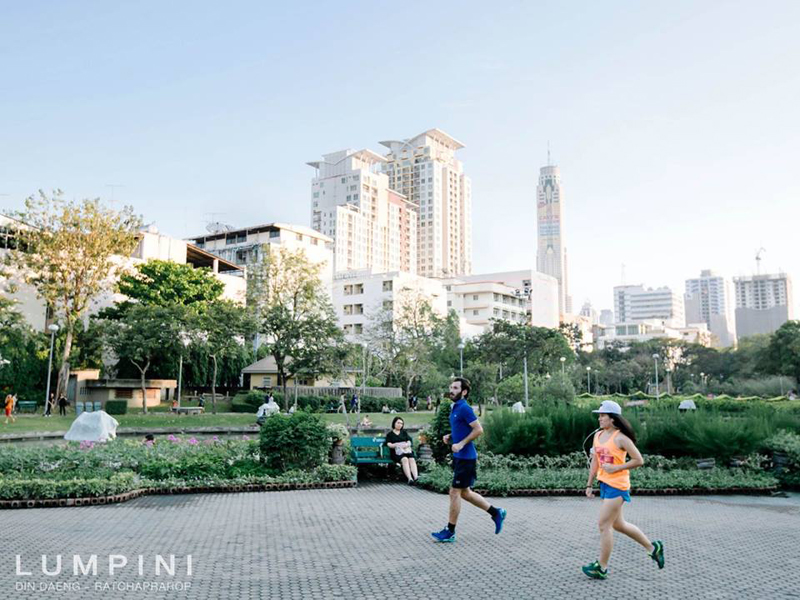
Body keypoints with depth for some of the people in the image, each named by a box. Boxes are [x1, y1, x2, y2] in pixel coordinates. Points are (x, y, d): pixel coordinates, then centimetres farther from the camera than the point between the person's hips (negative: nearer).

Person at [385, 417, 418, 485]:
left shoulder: (404, 432, 25)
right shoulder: (390, 434, 17)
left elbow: (409, 442, 13)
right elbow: (389, 444, 2)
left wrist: (406, 445, -11)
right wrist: (396, 445, -17)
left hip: (407, 450, 3)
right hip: (397, 452, -3)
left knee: (412, 459, -31)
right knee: (405, 459, -35)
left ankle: (416, 477, -49)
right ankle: (410, 478, -49)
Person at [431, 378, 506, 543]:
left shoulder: (465, 408, -16)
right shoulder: (455, 408, 13)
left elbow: (478, 429, -21)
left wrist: (461, 444, -22)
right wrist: (450, 437, 9)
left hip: (465, 458, -10)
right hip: (459, 457, 10)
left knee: (455, 493, -2)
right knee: (465, 493, 15)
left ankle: (450, 532, 8)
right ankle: (496, 513, 26)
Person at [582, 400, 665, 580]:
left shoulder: (620, 438, -14)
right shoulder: (598, 436, 8)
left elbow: (639, 460, -14)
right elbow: (595, 462, 14)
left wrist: (616, 468, -18)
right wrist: (589, 485, 12)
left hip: (617, 486, -9)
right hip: (605, 484, 9)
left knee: (604, 524, -6)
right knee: (618, 524, 17)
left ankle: (602, 567, 6)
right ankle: (653, 548, 34)